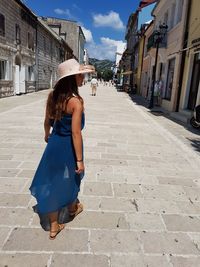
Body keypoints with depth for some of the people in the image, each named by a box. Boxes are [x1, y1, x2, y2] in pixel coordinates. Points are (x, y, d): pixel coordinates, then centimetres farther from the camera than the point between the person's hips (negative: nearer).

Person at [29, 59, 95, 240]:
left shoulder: (52, 95, -2)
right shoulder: (76, 100, -22)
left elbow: (47, 121, 9)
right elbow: (76, 132, -23)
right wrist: (80, 159, -16)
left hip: (54, 144, 5)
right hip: (69, 146, -5)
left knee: (53, 181, 15)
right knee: (70, 179, 22)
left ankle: (53, 227, 29)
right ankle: (72, 208, 51)